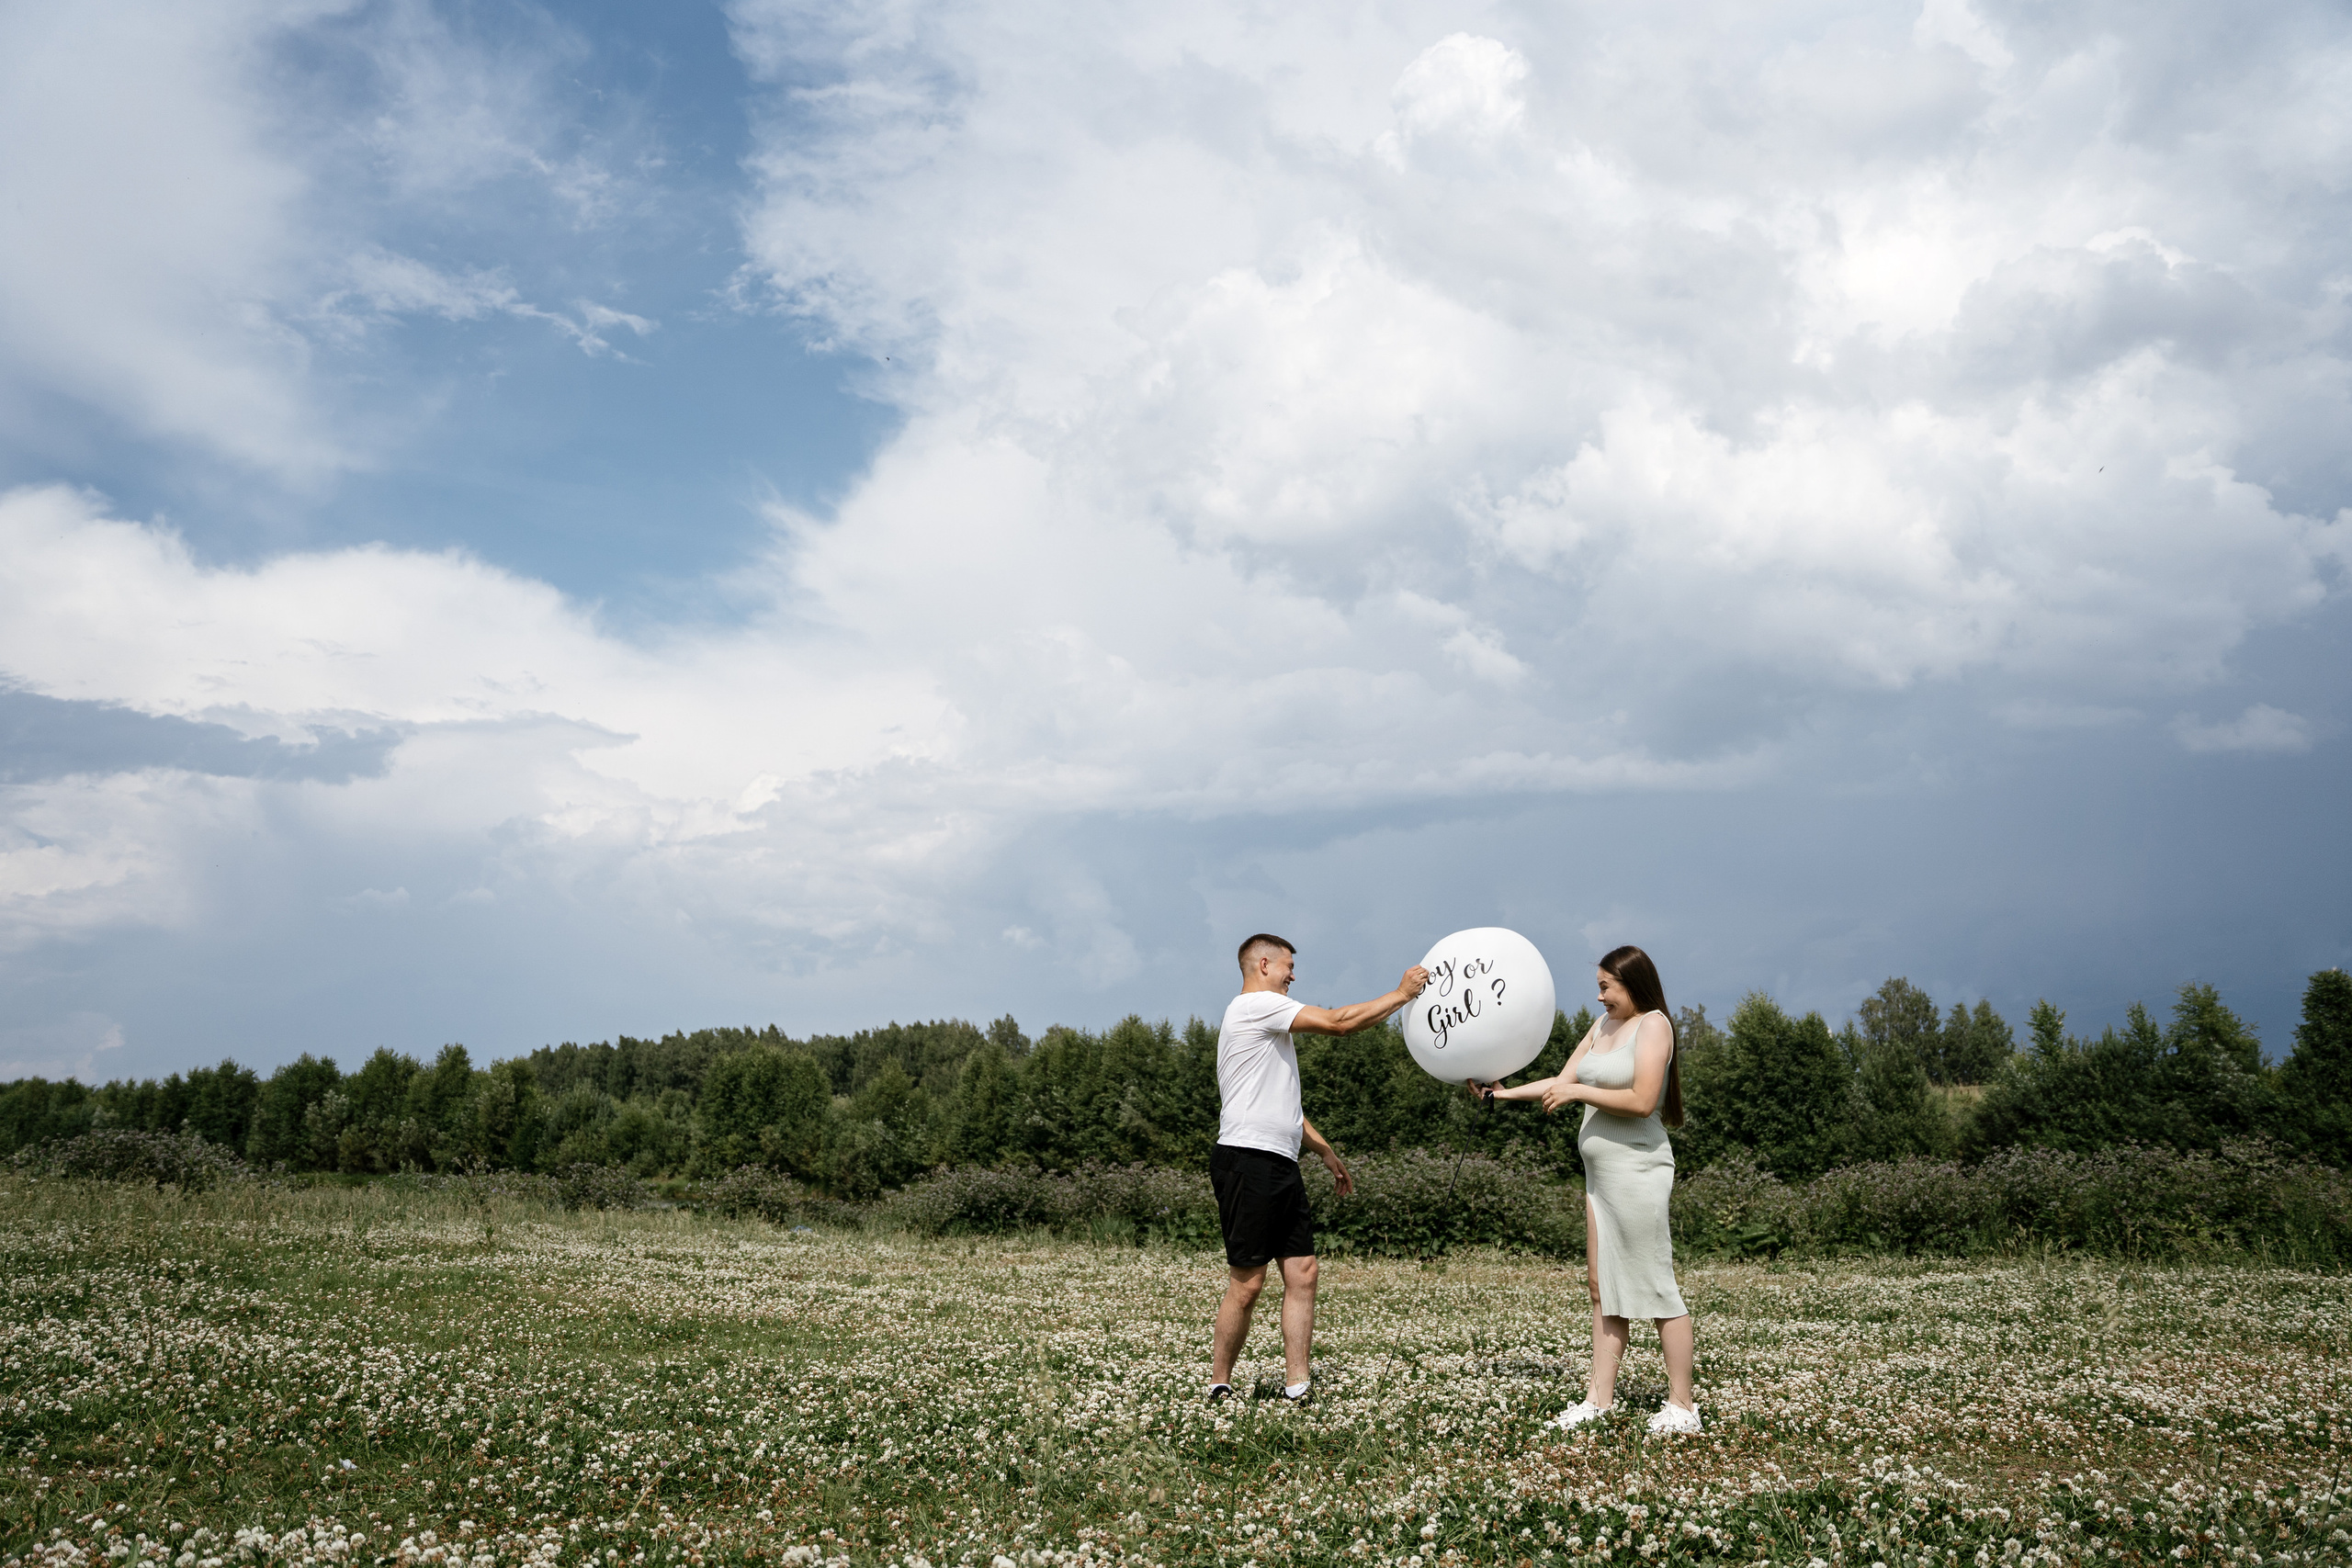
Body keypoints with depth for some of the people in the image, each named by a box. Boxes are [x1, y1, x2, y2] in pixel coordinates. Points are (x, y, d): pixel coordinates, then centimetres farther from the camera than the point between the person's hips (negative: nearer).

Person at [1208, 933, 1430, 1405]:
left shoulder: (1268, 1019, 26)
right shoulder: (1256, 1004, -6)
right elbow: (1337, 1022, -13)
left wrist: (1326, 1152, 27)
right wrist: (1401, 994, -4)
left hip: (1280, 1165, 10)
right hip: (1248, 1160, -10)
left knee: (1302, 1273, 3)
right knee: (1247, 1283, -7)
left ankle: (1296, 1387, 3)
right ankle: (1219, 1388, 3)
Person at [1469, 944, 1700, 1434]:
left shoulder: (1653, 1024, -9)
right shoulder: (1603, 1025, 15)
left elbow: (1642, 1101, -19)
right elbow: (1562, 1081, 14)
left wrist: (1579, 1092, -15)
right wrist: (1504, 1092, 9)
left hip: (1636, 1170, -8)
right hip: (1602, 1172, 9)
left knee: (1656, 1284, -3)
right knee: (1603, 1284, 8)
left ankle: (1683, 1407, 4)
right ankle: (1599, 1399, 12)